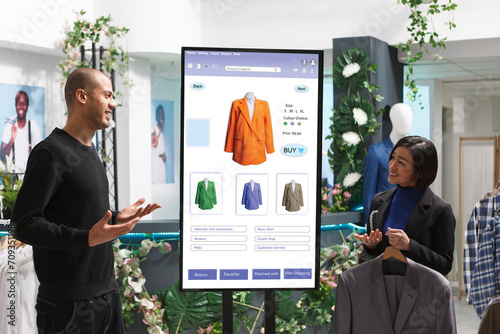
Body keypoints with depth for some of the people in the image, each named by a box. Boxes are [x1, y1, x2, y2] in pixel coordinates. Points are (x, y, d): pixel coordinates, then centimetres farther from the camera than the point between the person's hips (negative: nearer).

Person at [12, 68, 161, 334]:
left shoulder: (90, 153, 16)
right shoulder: (51, 152, -14)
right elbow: (24, 224, -21)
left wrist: (117, 218, 11)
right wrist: (87, 238, -30)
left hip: (106, 290, 9)